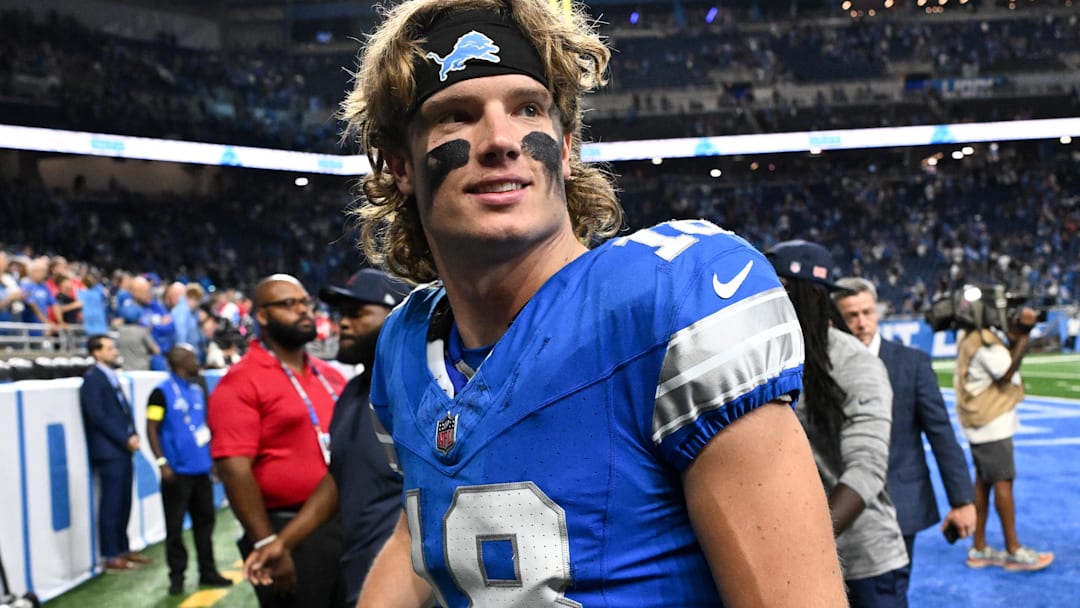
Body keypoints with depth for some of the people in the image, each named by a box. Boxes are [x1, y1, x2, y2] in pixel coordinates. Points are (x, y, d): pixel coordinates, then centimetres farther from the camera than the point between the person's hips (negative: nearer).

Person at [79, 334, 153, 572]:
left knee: (124, 503, 12)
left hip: (123, 450, 8)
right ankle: (111, 556, 3)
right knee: (111, 504, -3)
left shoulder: (112, 375, 16)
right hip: (108, 451, -8)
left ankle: (123, 549, 22)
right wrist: (125, 439, -13)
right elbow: (98, 417, -15)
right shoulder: (92, 379, -10)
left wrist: (132, 435, 2)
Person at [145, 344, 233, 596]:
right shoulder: (162, 392, -8)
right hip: (177, 471, -6)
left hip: (201, 469, 7)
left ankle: (208, 572, 23)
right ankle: (177, 576, 12)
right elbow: (151, 430, -10)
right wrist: (162, 462, -16)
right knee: (175, 526, 2)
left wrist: (215, 456, 16)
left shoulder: (198, 391, 12)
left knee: (205, 521, 13)